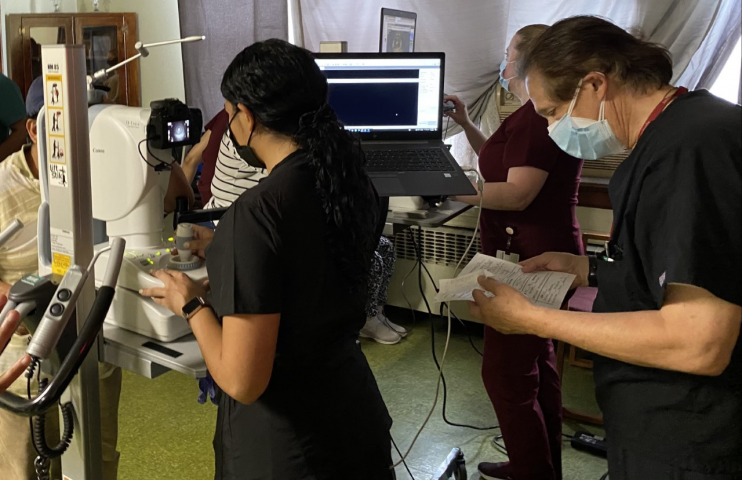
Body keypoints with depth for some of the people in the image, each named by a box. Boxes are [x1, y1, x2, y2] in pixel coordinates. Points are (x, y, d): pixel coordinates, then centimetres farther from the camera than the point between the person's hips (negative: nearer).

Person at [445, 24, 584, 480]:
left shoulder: (539, 116, -19)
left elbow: (517, 193, -26)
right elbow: (503, 163, 23)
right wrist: (466, 124, 14)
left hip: (529, 260, -12)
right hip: (541, 255, 12)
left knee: (506, 373, -4)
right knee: (537, 365, 19)